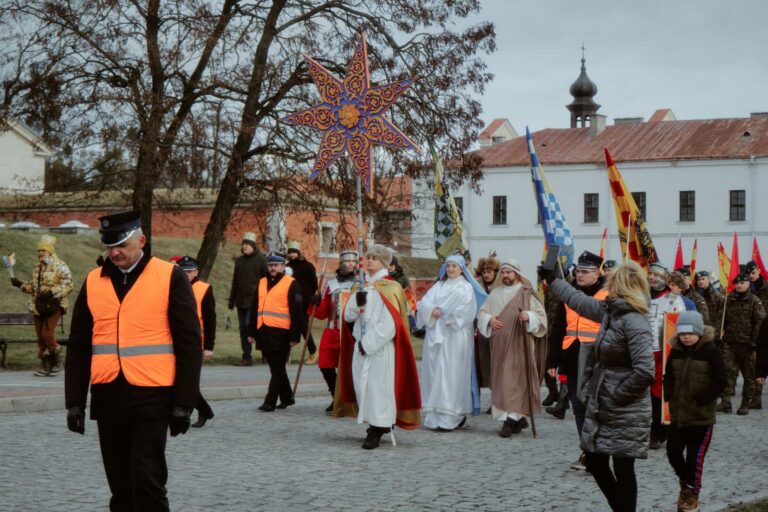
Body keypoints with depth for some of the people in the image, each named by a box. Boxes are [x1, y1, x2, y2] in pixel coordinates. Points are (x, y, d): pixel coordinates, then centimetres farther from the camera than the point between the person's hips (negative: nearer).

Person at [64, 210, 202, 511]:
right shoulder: (93, 282, 9)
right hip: (107, 398, 4)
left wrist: (183, 404, -6)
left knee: (147, 480, -7)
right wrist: (74, 402, 8)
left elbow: (189, 344, -3)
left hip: (151, 397, -4)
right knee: (120, 485, 11)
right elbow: (78, 348, 13)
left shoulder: (169, 277, -2)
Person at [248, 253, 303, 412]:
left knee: (277, 370, -3)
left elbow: (296, 312, -7)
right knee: (277, 368, 15)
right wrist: (252, 332, 16)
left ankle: (270, 402, -2)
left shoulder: (291, 284, -3)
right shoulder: (262, 283, 16)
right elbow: (255, 309, 20)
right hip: (264, 333, 7)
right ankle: (287, 398, 28)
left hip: (281, 334, -7)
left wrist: (294, 336, -12)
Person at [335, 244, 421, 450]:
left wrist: (369, 343, -13)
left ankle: (377, 430, -4)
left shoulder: (390, 288, -4)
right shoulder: (362, 287, 15)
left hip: (381, 348, -6)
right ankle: (376, 425, 17)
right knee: (362, 385, 5)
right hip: (361, 347, 6)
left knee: (378, 385, -8)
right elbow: (348, 316, 8)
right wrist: (357, 299, -12)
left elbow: (389, 323, -12)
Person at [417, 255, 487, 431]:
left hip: (454, 337, -5)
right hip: (436, 336, 5)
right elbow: (424, 302, 8)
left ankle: (450, 418, -11)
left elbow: (466, 311, -11)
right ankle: (435, 414, 5)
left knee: (450, 374, -9)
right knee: (435, 373, 2)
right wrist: (432, 310, -12)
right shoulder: (439, 286, 17)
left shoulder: (466, 288, 2)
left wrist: (444, 315, -7)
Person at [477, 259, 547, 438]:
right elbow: (482, 313, 16)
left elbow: (541, 315, -3)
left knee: (514, 379, -11)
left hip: (518, 344, -5)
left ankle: (511, 420, -14)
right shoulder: (495, 294, 15)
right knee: (501, 380, 5)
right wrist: (489, 319, -6)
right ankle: (519, 418, 16)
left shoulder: (526, 294, 0)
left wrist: (529, 316, -23)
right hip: (499, 344, 5)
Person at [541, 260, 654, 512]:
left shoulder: (634, 322, -20)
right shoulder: (611, 311, 7)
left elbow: (645, 371, -28)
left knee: (622, 470, 2)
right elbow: (580, 301, 26)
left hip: (625, 414, -9)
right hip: (601, 408, 9)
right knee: (595, 463, 14)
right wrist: (552, 279, 36)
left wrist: (618, 394, -17)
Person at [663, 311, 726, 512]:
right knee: (673, 451, 9)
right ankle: (686, 483, 35)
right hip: (677, 413, 5)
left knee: (695, 457, 0)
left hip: (701, 416, -5)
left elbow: (720, 382, -10)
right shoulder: (676, 351, 4)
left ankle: (692, 495, 18)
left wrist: (700, 399, -17)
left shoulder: (711, 351, -11)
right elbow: (668, 376, 15)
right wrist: (669, 394, -3)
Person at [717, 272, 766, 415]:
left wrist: (754, 342, -14)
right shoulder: (729, 300, 10)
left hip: (747, 344, -3)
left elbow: (760, 323, -8)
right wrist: (722, 335, 6)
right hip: (730, 343, 3)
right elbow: (723, 319, 15)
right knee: (728, 373, -6)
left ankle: (745, 405, 11)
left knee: (749, 375, 4)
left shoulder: (754, 302, -3)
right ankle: (725, 402, -7)